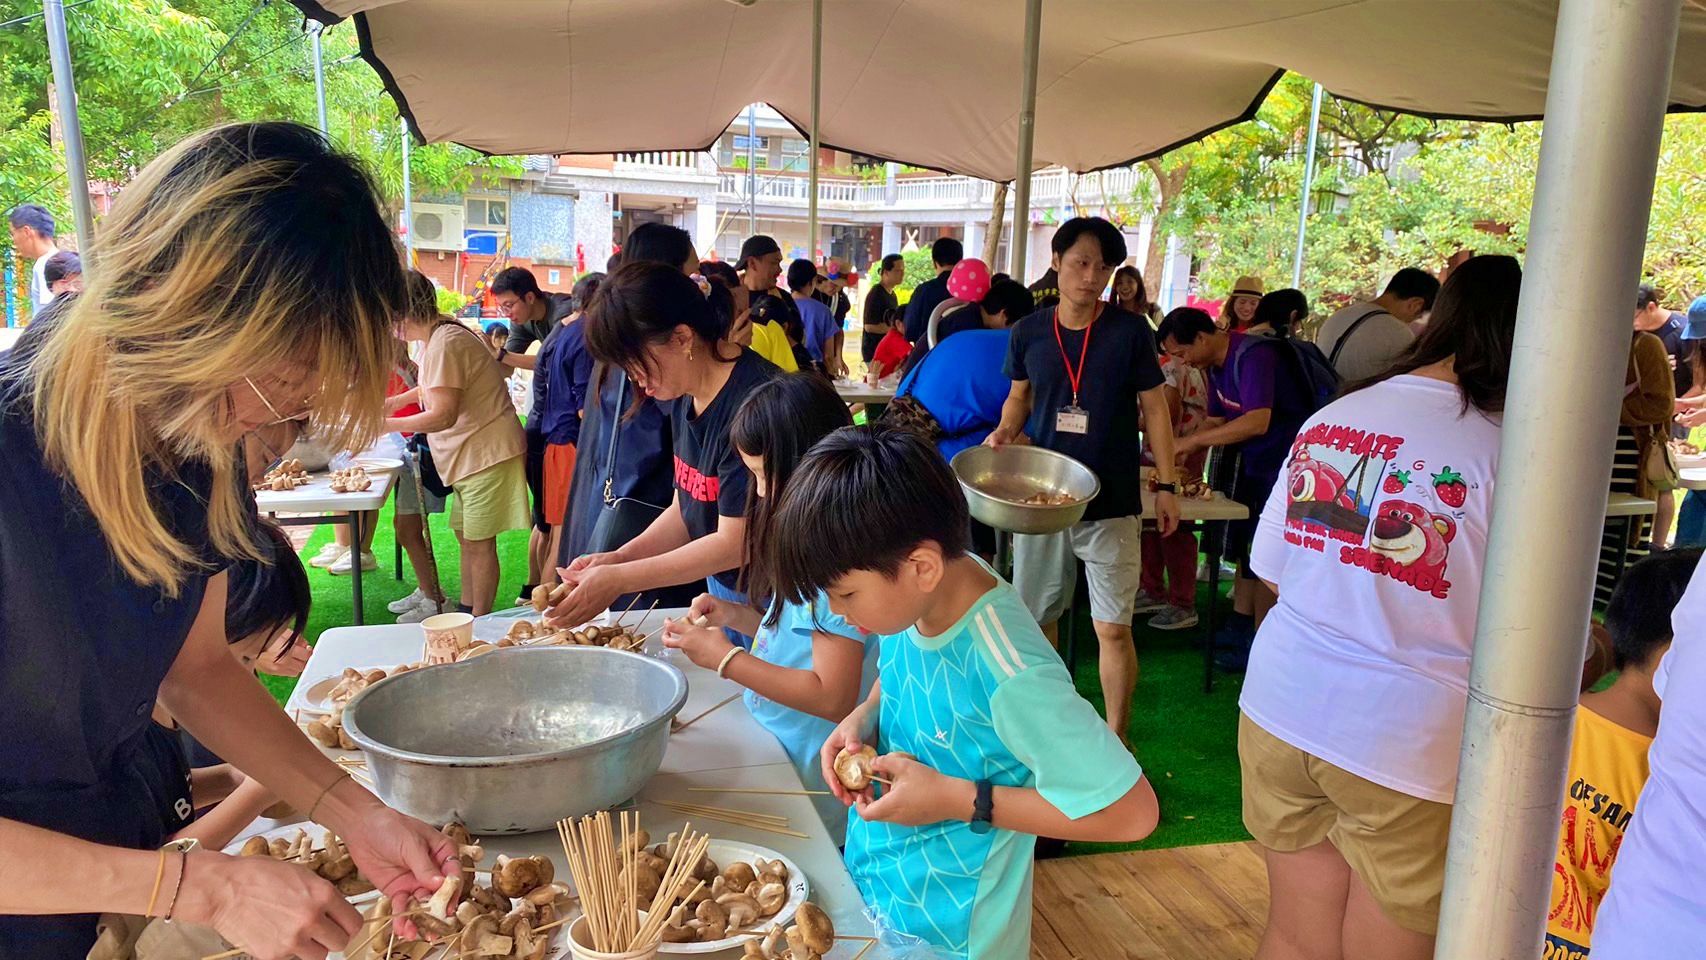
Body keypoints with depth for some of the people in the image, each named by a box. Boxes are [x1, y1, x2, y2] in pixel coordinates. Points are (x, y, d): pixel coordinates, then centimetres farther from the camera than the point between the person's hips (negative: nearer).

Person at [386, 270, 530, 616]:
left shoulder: (444, 343, -21)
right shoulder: (435, 338, 12)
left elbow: (443, 415, -25)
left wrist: (387, 424, -15)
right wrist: (395, 401, 24)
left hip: (487, 454, -11)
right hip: (469, 455, 11)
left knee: (479, 543, -3)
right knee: (465, 537, 15)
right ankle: (467, 613, 25)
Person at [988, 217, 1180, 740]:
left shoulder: (1131, 332, -4)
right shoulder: (1028, 333, 2)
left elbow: (1154, 408, 2)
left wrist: (1166, 485, 0)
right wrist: (1006, 430, -5)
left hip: (1110, 502, -2)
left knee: (1113, 629, -2)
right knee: (1035, 619, 13)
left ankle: (1115, 742, 14)